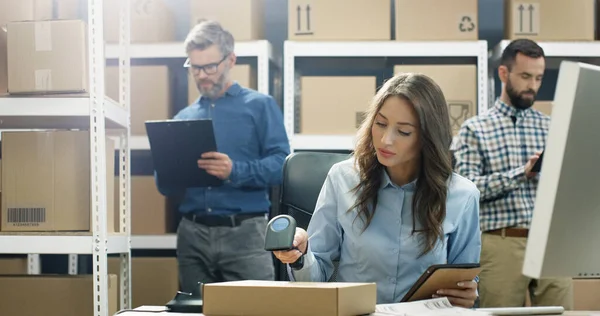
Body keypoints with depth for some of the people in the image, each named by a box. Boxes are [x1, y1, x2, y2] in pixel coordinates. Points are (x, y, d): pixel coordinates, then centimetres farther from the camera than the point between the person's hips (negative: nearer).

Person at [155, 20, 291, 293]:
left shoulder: (260, 106, 5)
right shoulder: (183, 118, 18)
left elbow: (281, 165, -7)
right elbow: (166, 187, 17)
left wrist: (236, 171, -23)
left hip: (244, 232, -4)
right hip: (192, 234, 4)